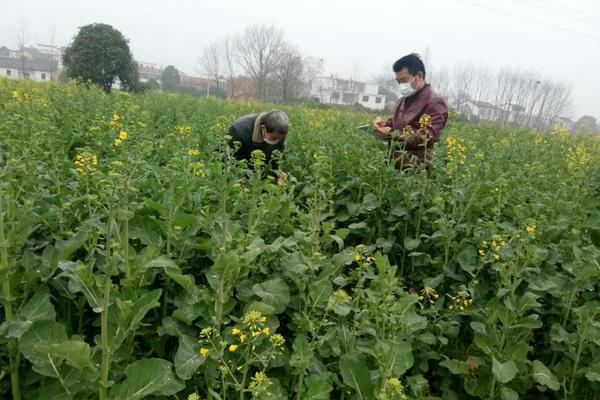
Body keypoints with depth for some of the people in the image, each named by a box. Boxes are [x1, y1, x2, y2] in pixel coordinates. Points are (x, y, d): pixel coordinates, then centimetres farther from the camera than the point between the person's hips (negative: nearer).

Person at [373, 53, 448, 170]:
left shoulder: (435, 102, -7)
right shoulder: (402, 101, 20)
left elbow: (429, 137, -17)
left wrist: (392, 134, -18)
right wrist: (385, 124, 7)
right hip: (394, 164, 7)